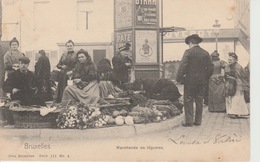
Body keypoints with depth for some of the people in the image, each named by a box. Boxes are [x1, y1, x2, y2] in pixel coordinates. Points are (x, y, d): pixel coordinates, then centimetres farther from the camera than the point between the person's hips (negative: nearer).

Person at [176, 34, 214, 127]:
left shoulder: (188, 52, -10)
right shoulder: (205, 53, 5)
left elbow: (182, 66, -16)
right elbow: (210, 67, 8)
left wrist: (178, 78, -10)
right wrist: (206, 78, 17)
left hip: (190, 81, -5)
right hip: (202, 81, 5)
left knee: (188, 101, 2)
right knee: (199, 101, 11)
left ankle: (189, 121, 1)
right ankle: (198, 121, 15)